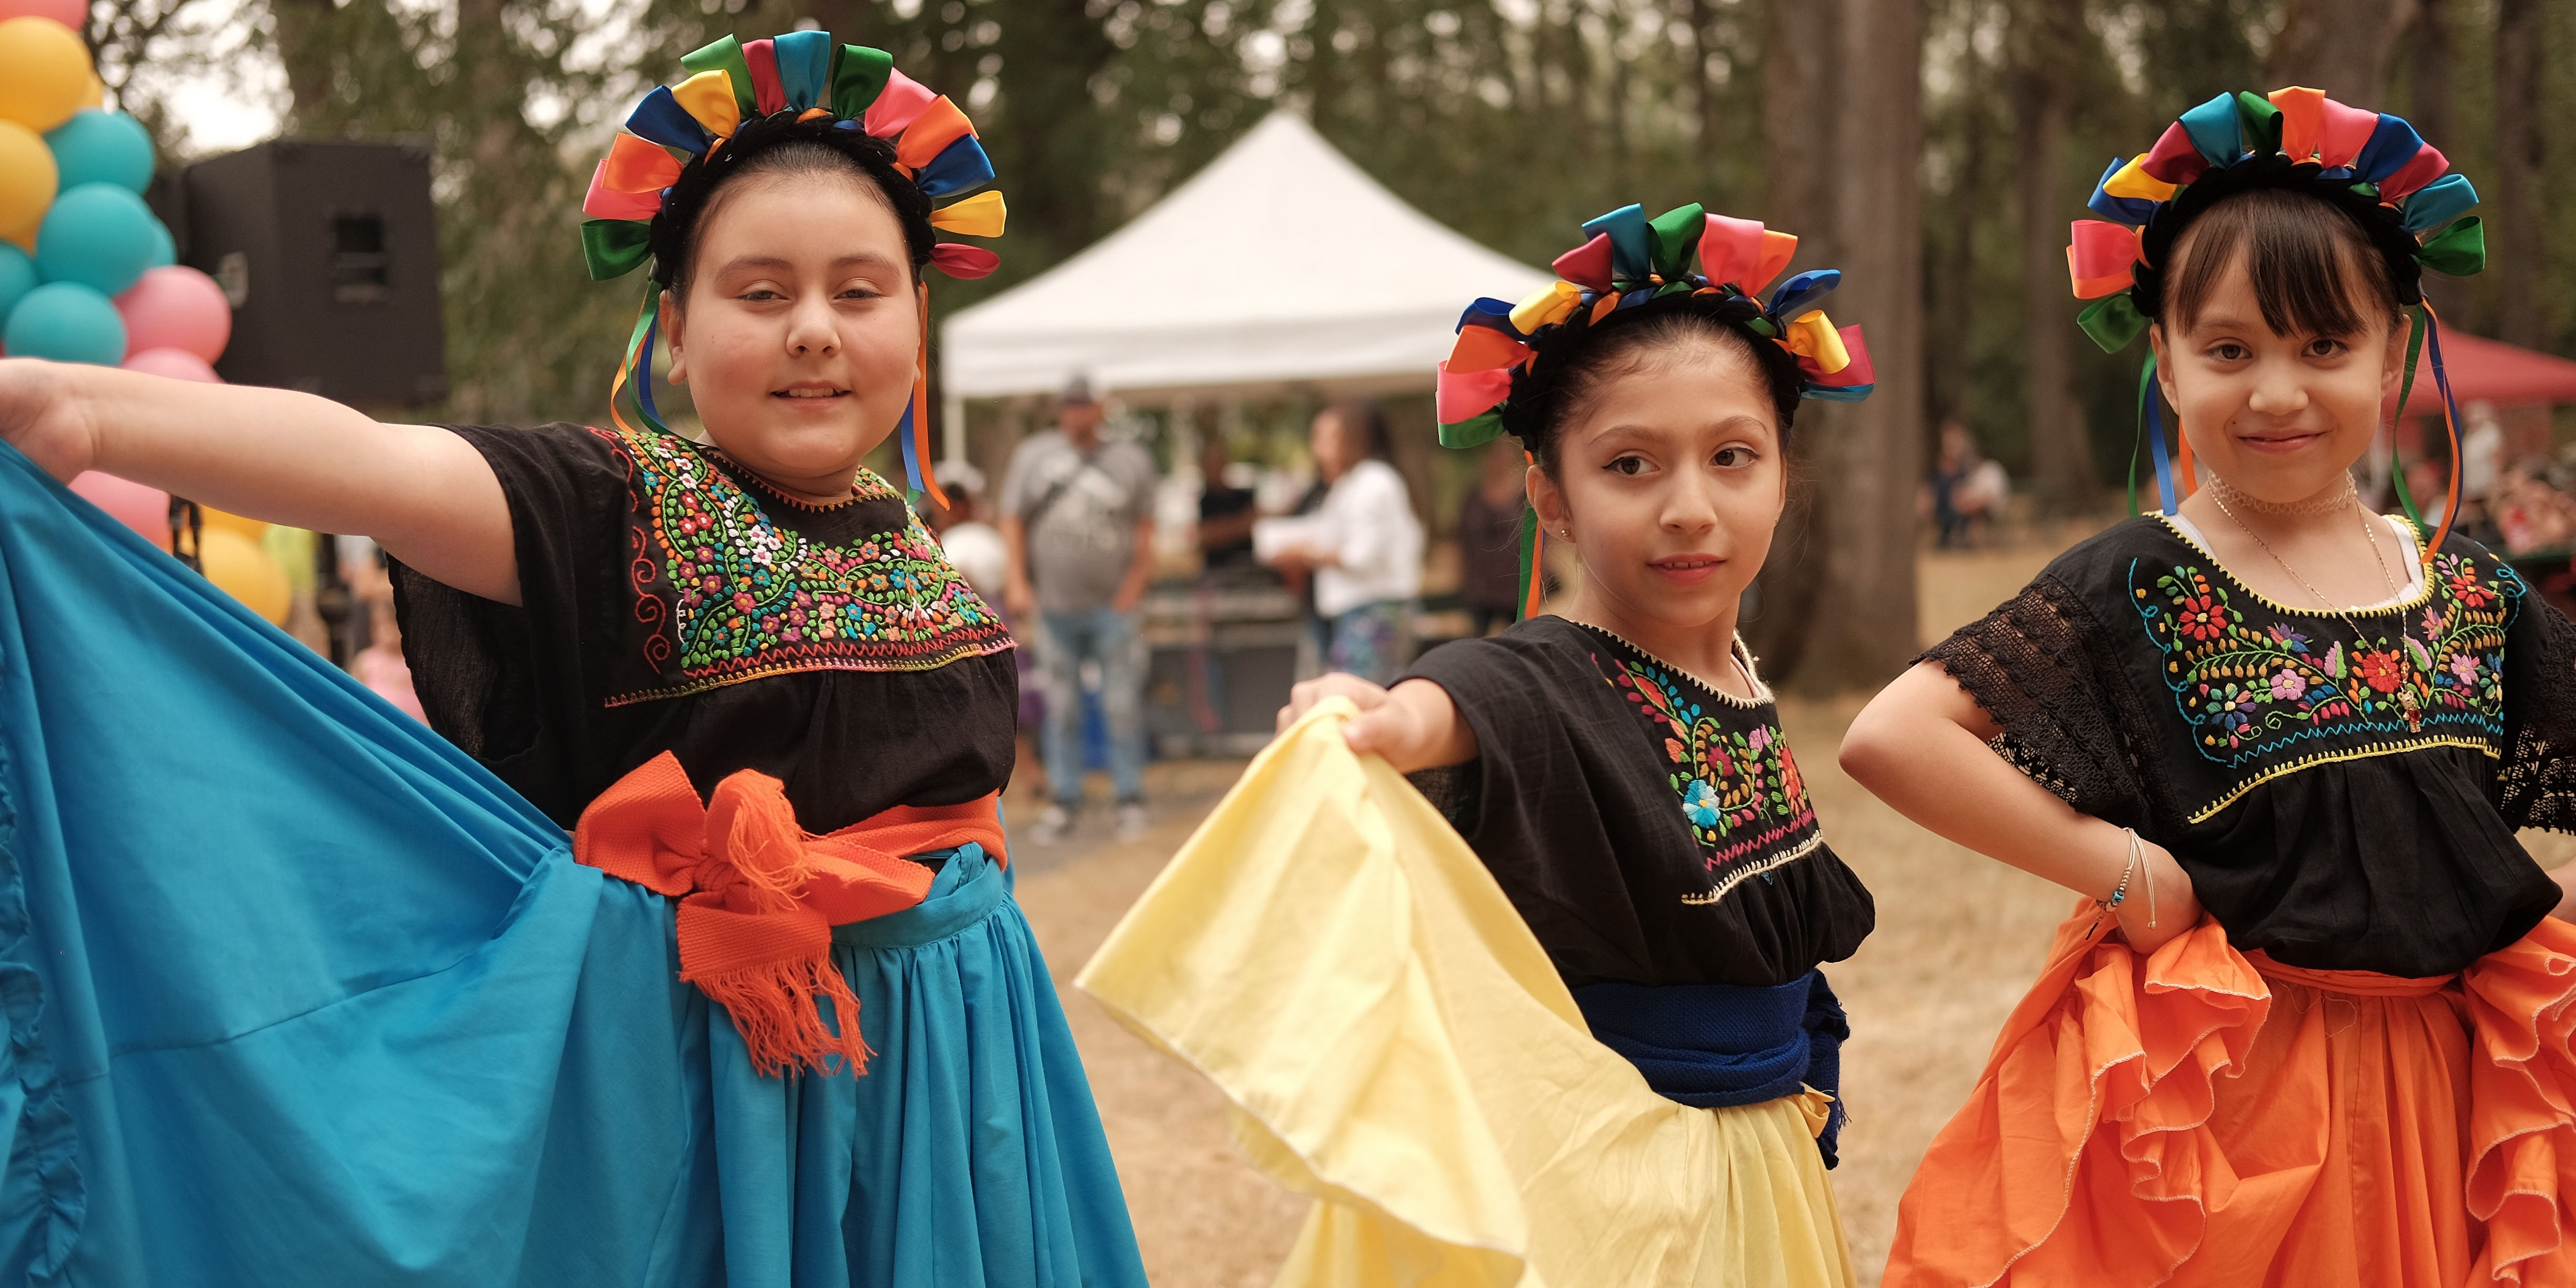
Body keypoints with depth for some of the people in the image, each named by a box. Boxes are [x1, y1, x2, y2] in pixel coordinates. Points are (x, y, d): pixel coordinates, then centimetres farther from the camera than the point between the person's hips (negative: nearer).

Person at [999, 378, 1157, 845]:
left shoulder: (1131, 460, 6)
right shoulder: (1032, 456, 7)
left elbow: (1145, 527, 6)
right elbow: (1013, 521, 7)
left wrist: (1136, 582, -5)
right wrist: (1018, 583, -1)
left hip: (1113, 605, -1)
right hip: (1054, 606, 1)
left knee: (1123, 706, -2)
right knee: (1061, 708, 6)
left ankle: (1131, 800, 6)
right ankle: (1064, 802, 13)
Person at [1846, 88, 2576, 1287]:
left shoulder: (2473, 593, 4)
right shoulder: (2137, 592, -10)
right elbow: (1889, 737, -20)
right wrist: (2126, 871, -18)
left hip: (2435, 1087, 4)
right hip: (2217, 1089, -4)